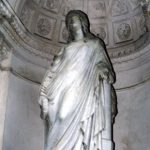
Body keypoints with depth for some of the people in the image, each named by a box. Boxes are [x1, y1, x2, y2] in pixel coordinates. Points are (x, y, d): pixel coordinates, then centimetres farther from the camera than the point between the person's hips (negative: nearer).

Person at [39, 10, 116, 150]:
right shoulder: (67, 48, 26)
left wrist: (103, 69, -12)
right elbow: (55, 70, 19)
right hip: (64, 92, 3)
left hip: (83, 91, -3)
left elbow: (103, 63, 11)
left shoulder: (94, 44, 20)